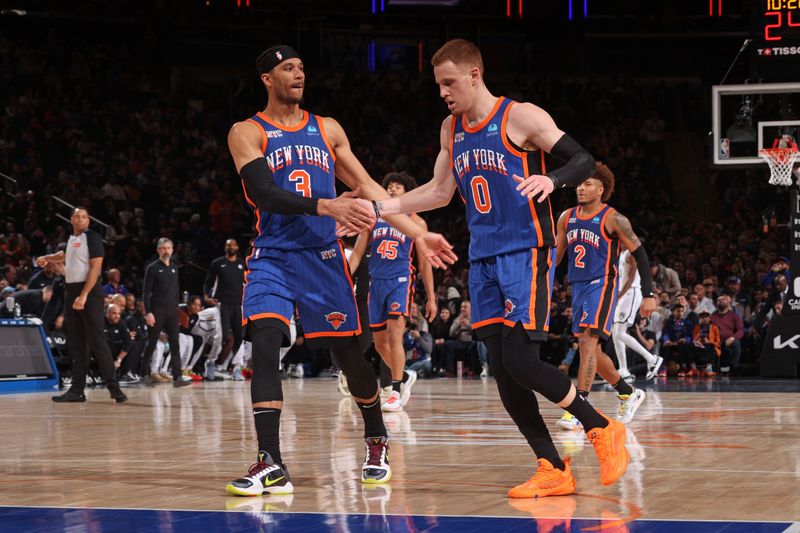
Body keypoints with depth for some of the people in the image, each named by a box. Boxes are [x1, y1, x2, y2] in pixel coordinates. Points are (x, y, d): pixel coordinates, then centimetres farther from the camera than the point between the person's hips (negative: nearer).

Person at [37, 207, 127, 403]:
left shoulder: (92, 237, -8)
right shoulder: (71, 239, 16)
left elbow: (96, 267, -16)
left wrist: (84, 295, -23)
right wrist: (47, 258, 29)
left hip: (89, 293, -8)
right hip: (72, 292, 8)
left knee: (96, 341, -13)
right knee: (76, 343, 8)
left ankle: (113, 386, -13)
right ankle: (77, 389, 11)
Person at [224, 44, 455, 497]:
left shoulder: (327, 129, 10)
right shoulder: (248, 133, -2)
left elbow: (368, 188, 12)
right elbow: (265, 193, -17)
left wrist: (417, 234, 4)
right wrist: (327, 206, -30)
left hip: (324, 256, 3)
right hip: (273, 257, -3)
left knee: (351, 355, 5)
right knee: (265, 344, -21)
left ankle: (377, 441, 31)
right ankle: (271, 465, -21)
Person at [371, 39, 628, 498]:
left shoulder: (521, 117, -8)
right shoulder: (452, 130, 12)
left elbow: (584, 161, -10)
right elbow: (440, 191, 23)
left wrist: (551, 181, -31)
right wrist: (384, 207, 13)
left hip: (527, 253, -7)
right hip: (483, 260, 7)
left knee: (521, 363, -15)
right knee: (503, 373, 1)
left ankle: (603, 428, 3)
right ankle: (554, 470, 7)